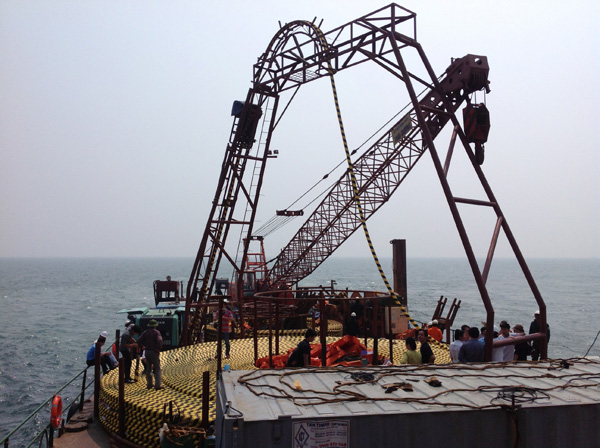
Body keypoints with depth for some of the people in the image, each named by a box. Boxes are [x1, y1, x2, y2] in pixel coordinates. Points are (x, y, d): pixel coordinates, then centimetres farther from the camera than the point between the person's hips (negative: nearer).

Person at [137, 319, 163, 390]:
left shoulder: (145, 332, 7)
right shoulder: (156, 332, -10)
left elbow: (139, 341, 1)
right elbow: (159, 341, -23)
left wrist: (143, 346, 12)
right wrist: (159, 348, -8)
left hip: (147, 352, 6)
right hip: (154, 352, -6)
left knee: (148, 368, 14)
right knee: (157, 368, -2)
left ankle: (149, 384, 17)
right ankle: (157, 385, -8)